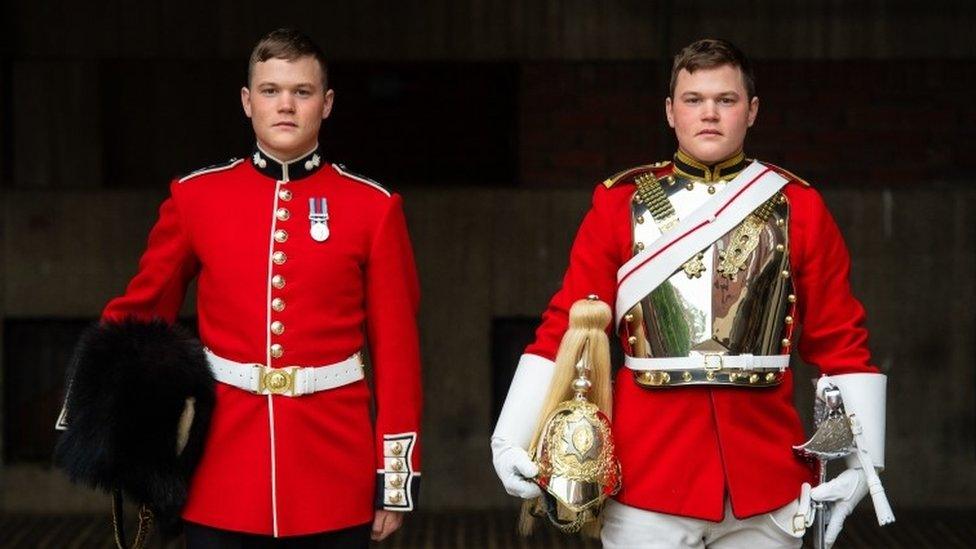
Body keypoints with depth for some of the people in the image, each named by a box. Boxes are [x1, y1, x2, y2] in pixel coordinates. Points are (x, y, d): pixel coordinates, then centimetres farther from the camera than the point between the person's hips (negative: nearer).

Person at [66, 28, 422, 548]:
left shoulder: (373, 206, 1)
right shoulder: (195, 195, 4)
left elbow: (397, 346, 2)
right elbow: (142, 310, 13)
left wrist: (396, 476, -1)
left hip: (333, 469, 0)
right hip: (222, 465, 1)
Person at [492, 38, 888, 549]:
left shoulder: (800, 208, 3)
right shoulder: (619, 204, 2)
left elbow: (841, 343, 4)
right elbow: (566, 330, 3)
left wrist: (859, 459, -4)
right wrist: (510, 439, -5)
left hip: (766, 479, 1)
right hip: (647, 476, -1)